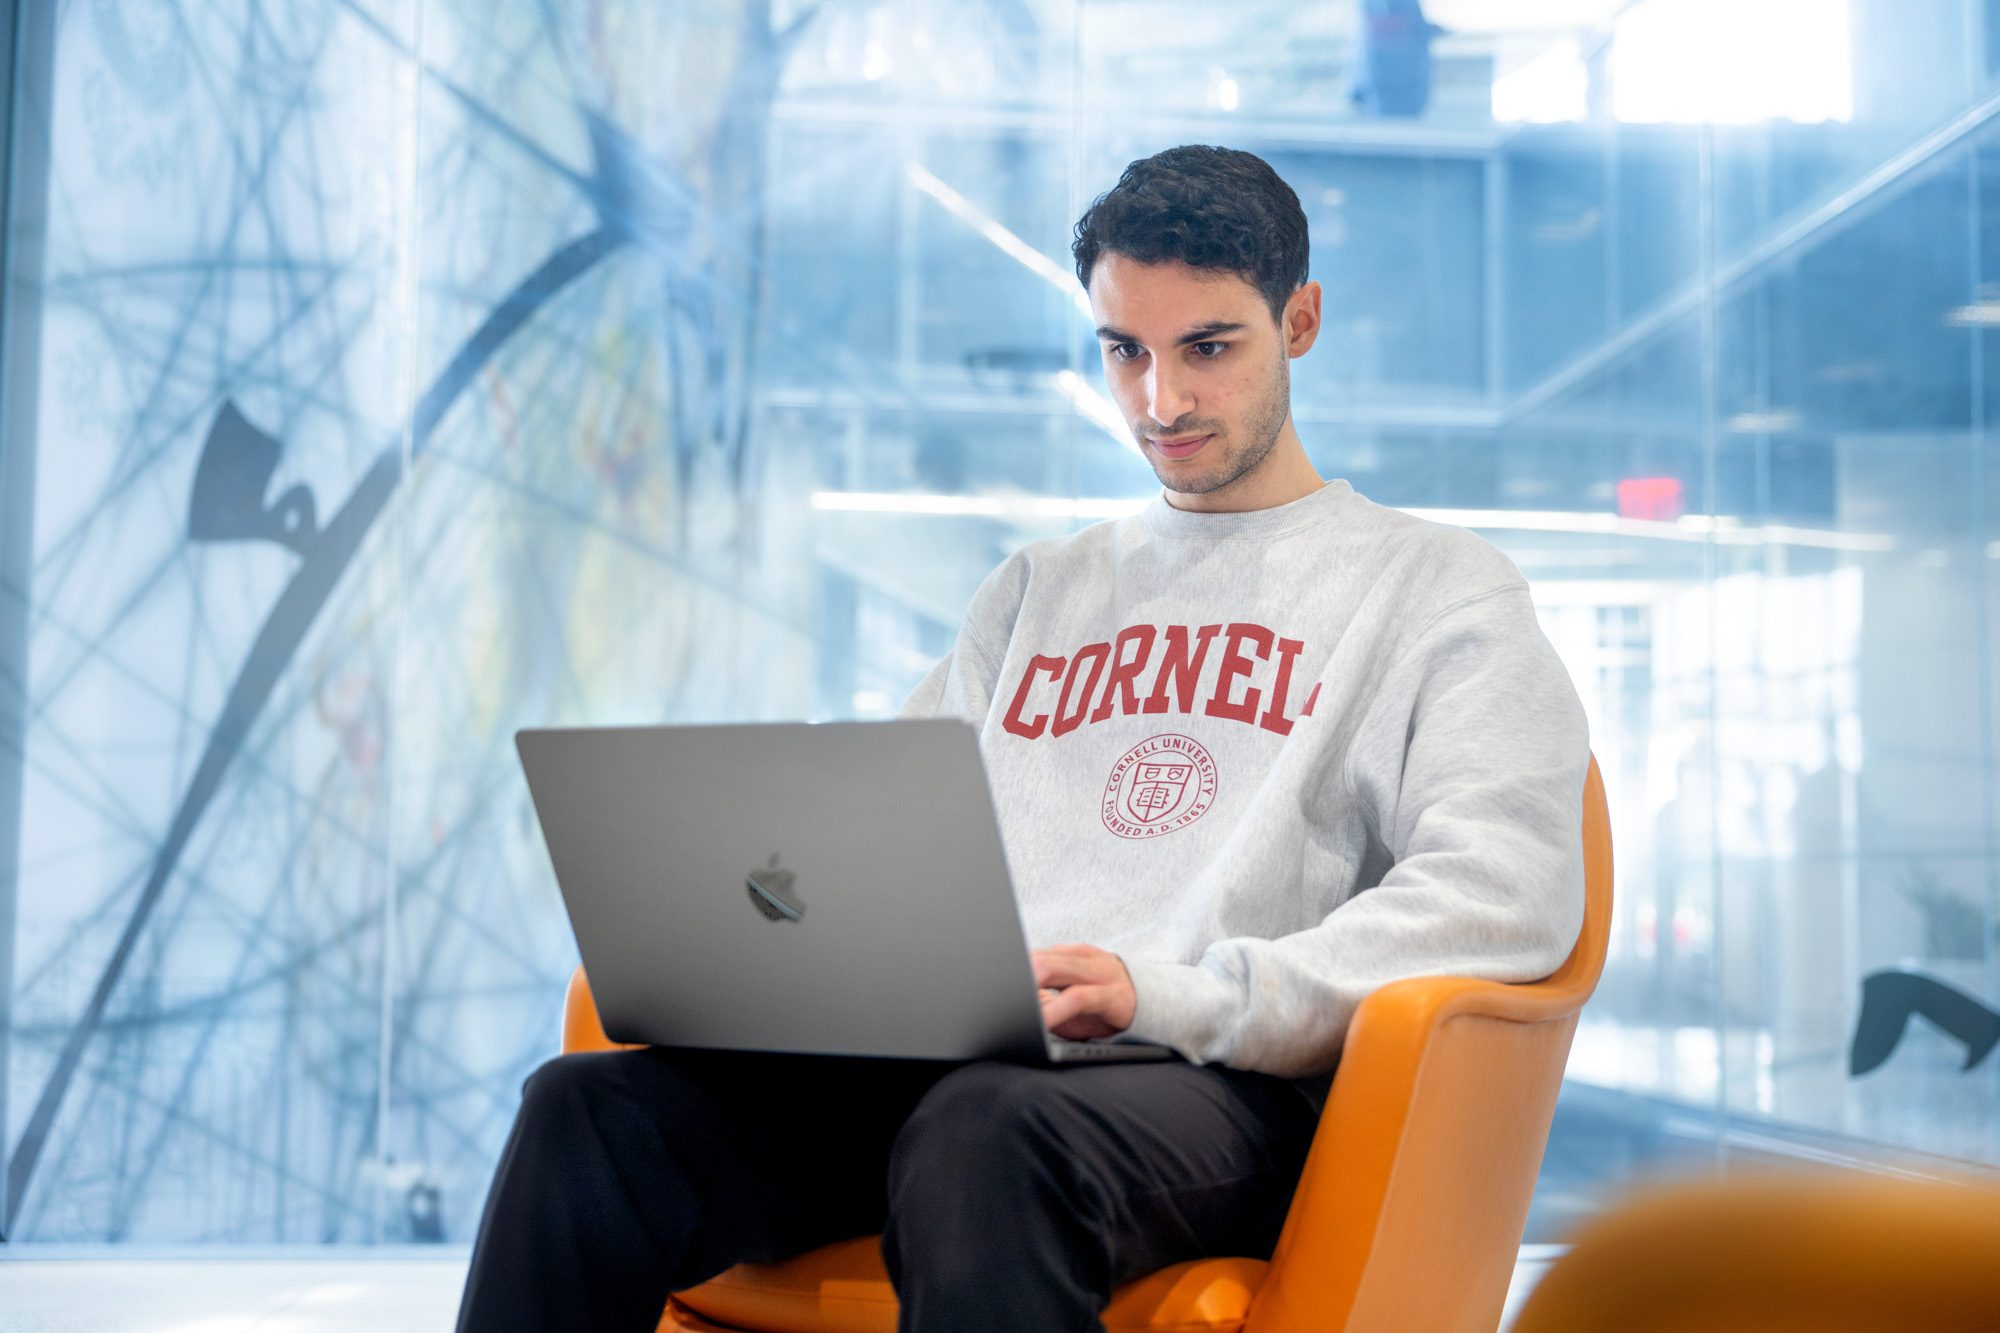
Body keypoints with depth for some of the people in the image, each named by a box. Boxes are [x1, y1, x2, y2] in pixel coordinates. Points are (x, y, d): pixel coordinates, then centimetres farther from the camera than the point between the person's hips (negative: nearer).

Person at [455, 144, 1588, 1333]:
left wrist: (1176, 993, -17)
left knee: (984, 1133, -40)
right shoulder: (1040, 590, 30)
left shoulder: (1434, 588, 11)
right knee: (593, 1111, -21)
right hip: (941, 1058, 5)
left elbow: (1511, 893, -5)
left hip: (1217, 1086, -5)